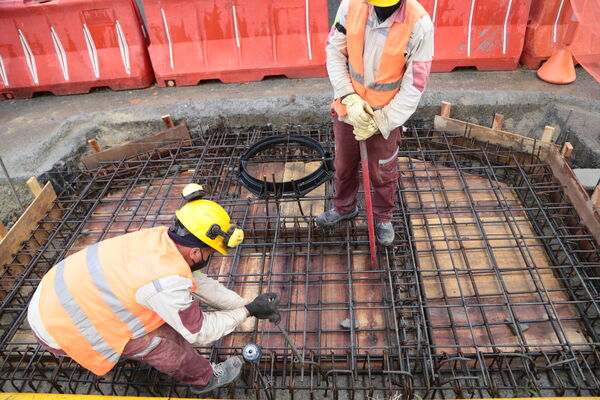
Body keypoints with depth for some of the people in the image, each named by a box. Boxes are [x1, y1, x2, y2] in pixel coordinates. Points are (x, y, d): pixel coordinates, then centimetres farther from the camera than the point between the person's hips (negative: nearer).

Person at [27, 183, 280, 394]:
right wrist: (247, 311, -4)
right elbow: (199, 333, -14)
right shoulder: (168, 282, -32)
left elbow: (200, 283, 4)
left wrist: (246, 305, 7)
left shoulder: (161, 237, -9)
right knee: (162, 337, -6)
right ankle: (204, 379, 18)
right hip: (58, 328, -7)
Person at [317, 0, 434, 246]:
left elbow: (414, 87, -17)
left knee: (383, 174, 17)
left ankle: (383, 216, 46)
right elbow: (334, 52, -5)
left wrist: (379, 122, -17)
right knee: (344, 165, 23)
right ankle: (344, 207, 51)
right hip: (347, 110, 3)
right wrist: (348, 97, -16)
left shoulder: (420, 24, -23)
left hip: (386, 117, -3)